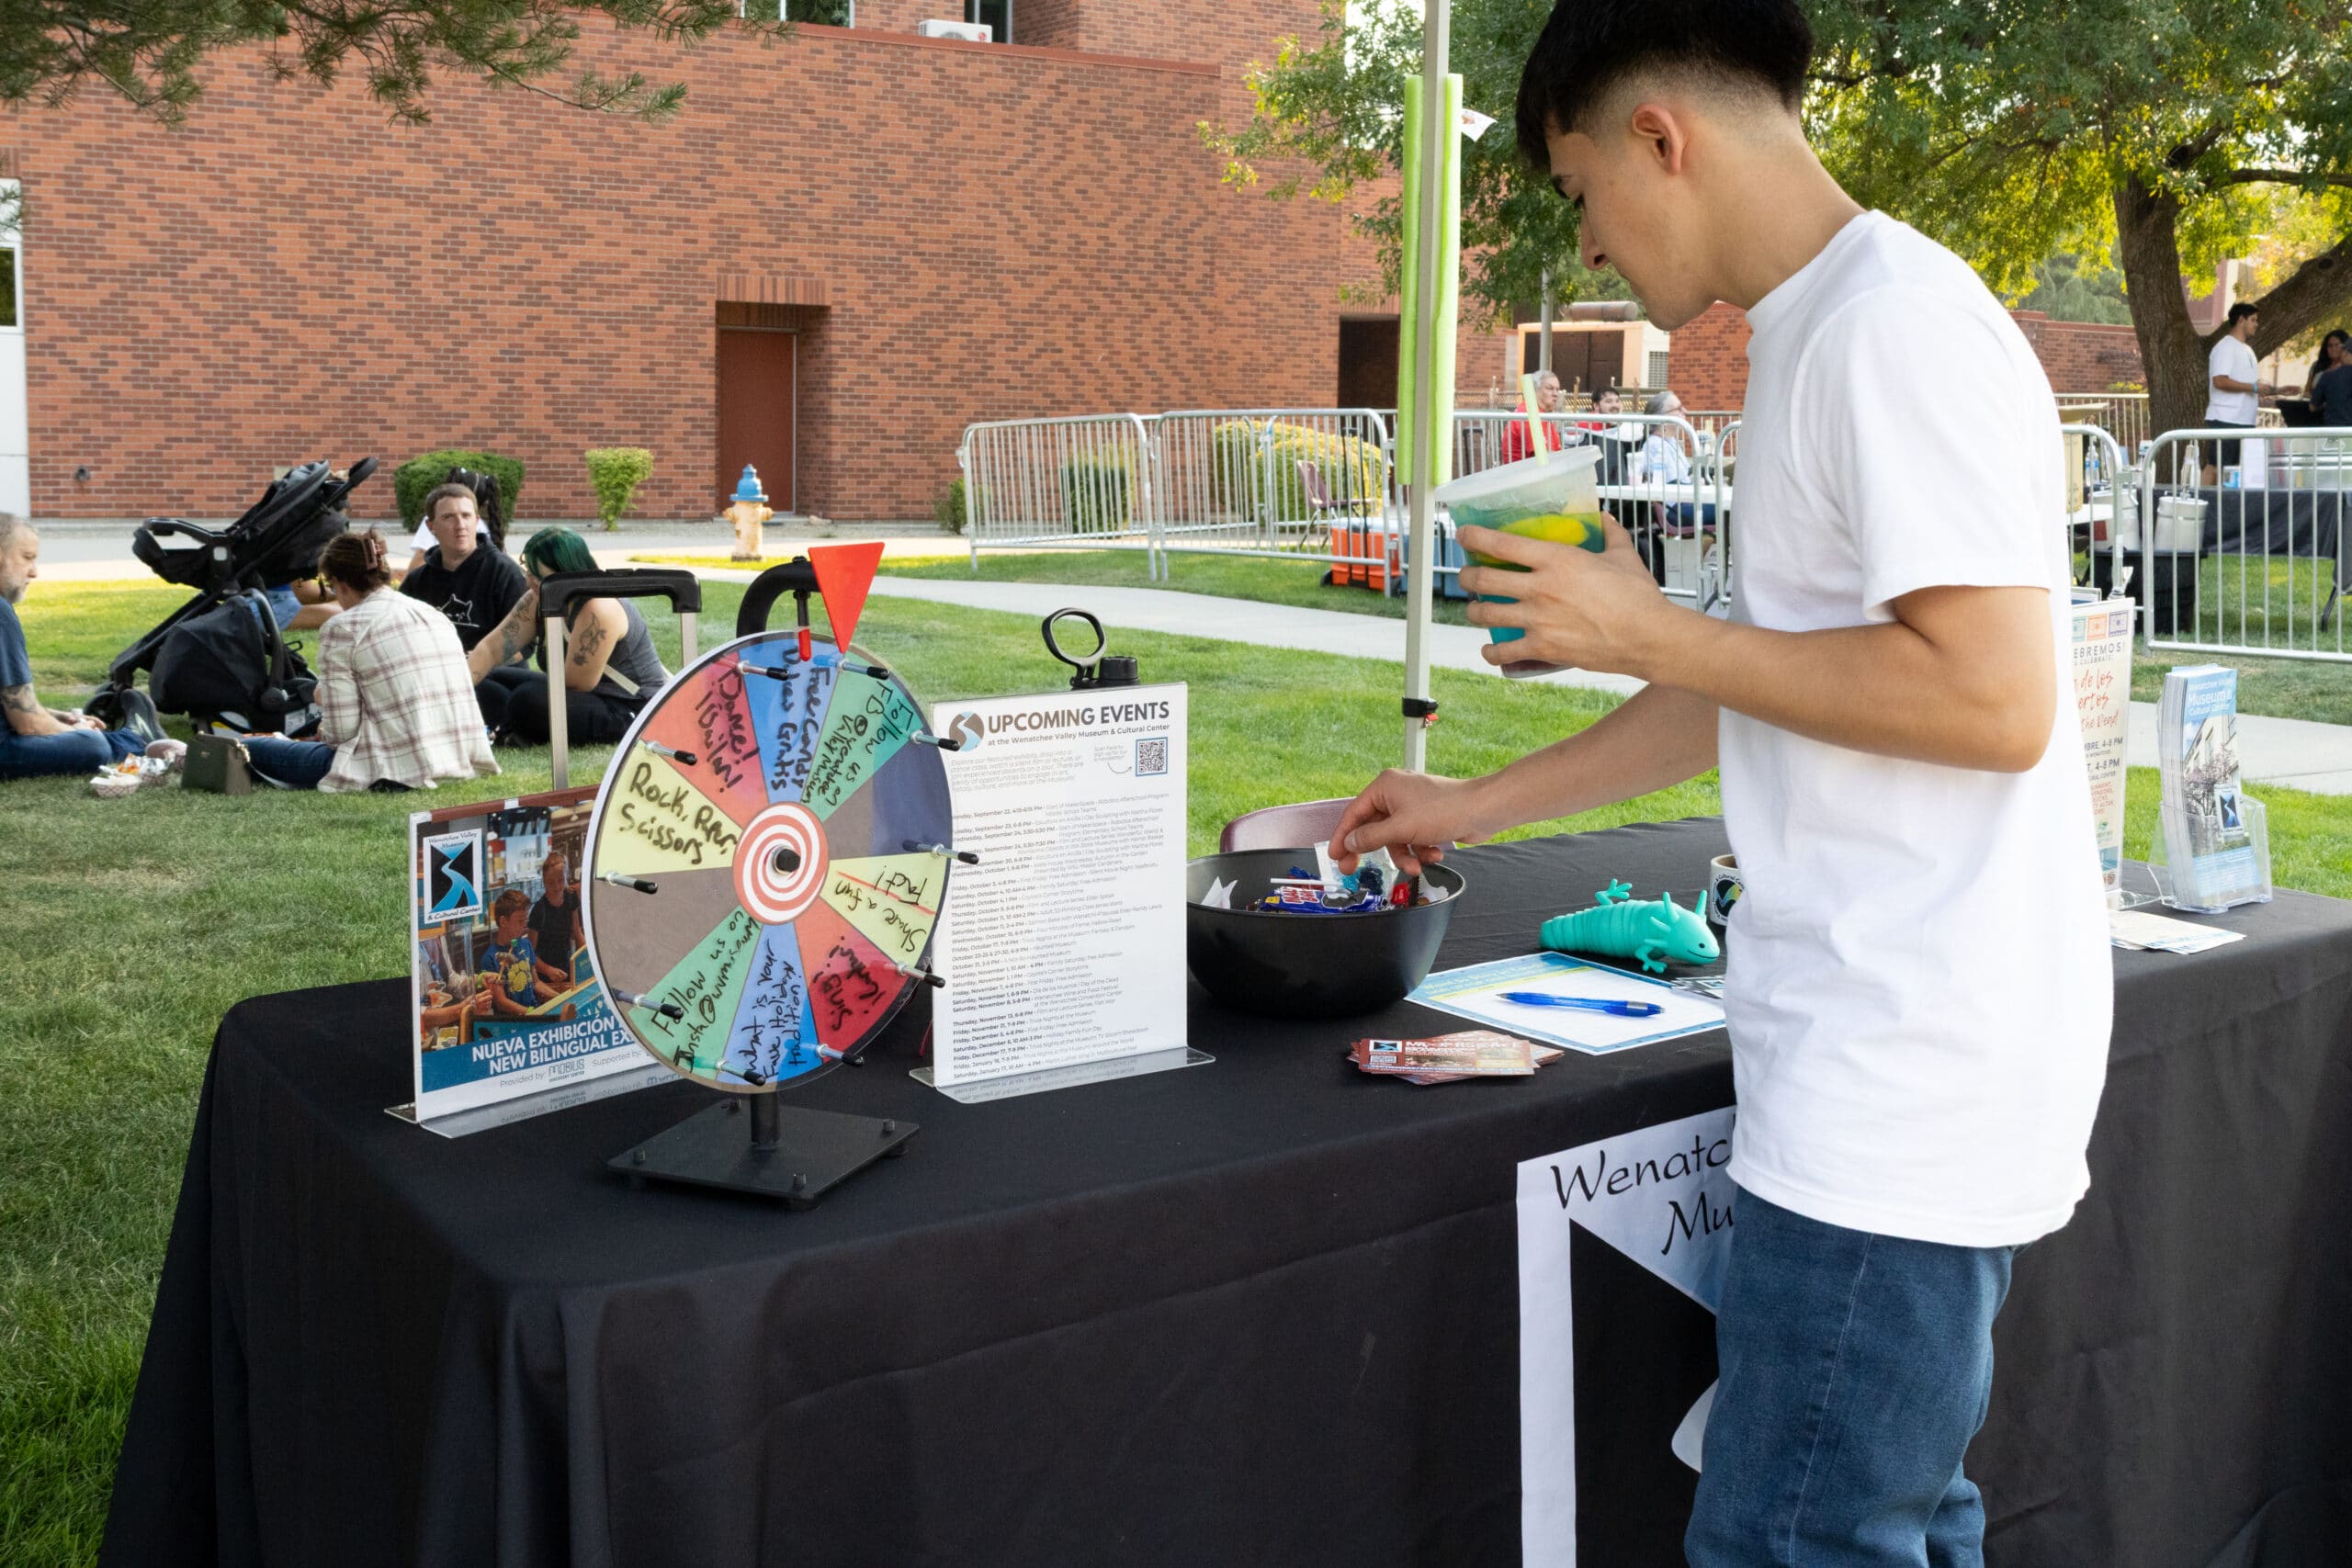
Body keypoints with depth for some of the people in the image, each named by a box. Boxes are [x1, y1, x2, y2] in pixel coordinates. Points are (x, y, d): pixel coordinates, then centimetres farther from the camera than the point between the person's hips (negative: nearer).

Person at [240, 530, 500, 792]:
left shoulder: (342, 629, -7)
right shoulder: (435, 615, 11)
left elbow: (340, 732, -10)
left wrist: (324, 732, 14)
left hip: (398, 774, -7)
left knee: (255, 747, 10)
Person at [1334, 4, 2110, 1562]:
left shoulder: (1899, 321, -15)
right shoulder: (1817, 334, 16)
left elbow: (1994, 700, -22)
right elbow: (1753, 693, 22)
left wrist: (1642, 629, -13)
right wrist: (1480, 806, 26)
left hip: (1902, 1087, -10)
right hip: (1875, 1071, 10)